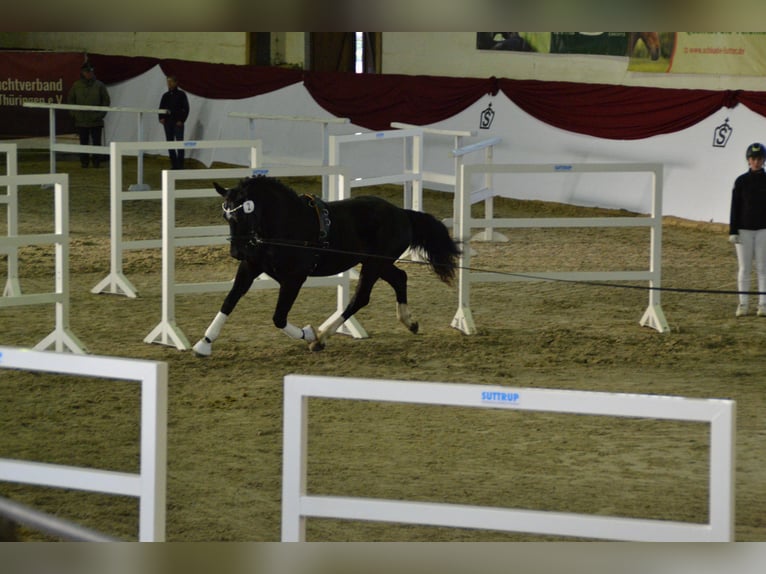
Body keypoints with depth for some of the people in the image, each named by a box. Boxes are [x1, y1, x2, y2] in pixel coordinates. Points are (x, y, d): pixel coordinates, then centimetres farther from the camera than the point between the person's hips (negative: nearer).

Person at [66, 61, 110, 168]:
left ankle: (96, 161, 7)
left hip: (96, 121, -1)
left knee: (96, 142, 0)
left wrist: (101, 114, -3)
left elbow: (106, 101, 5)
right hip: (81, 121, 1)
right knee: (83, 142, 4)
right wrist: (74, 113, 2)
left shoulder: (99, 85, 1)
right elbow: (70, 100, 12)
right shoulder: (76, 86, 4)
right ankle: (84, 162, 10)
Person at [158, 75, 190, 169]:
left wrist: (181, 120, -11)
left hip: (178, 122, -5)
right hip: (168, 122, 5)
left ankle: (180, 165, -5)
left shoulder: (181, 94, -1)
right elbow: (161, 108, 14)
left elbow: (186, 108, -3)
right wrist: (161, 118, -3)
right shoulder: (166, 95, 11)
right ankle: (174, 165, 12)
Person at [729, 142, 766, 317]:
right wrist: (733, 232, -6)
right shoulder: (741, 181, 1)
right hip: (744, 229, 0)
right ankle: (743, 304, 7)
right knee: (744, 268, 1)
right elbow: (735, 207, 1)